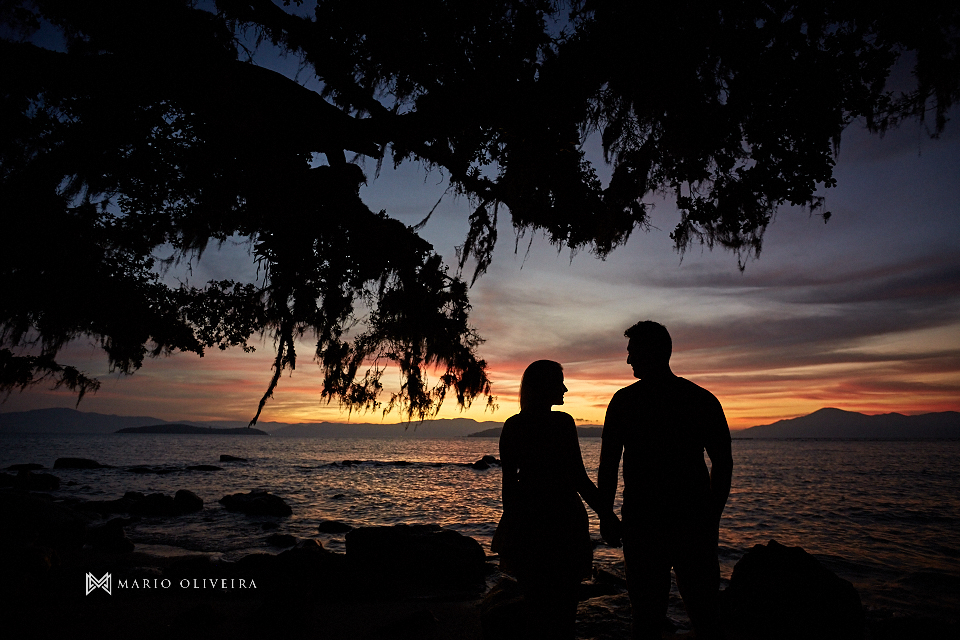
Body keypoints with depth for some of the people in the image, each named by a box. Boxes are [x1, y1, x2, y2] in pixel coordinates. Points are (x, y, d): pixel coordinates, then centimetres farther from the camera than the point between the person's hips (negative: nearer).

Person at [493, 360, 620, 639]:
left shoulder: (512, 425, 1)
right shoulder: (561, 422, -12)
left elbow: (509, 480, 4)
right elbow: (579, 478, -13)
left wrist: (511, 520, 13)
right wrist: (608, 515, -5)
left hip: (524, 522, 5)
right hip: (560, 520, -4)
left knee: (535, 604, 17)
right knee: (562, 606, 9)